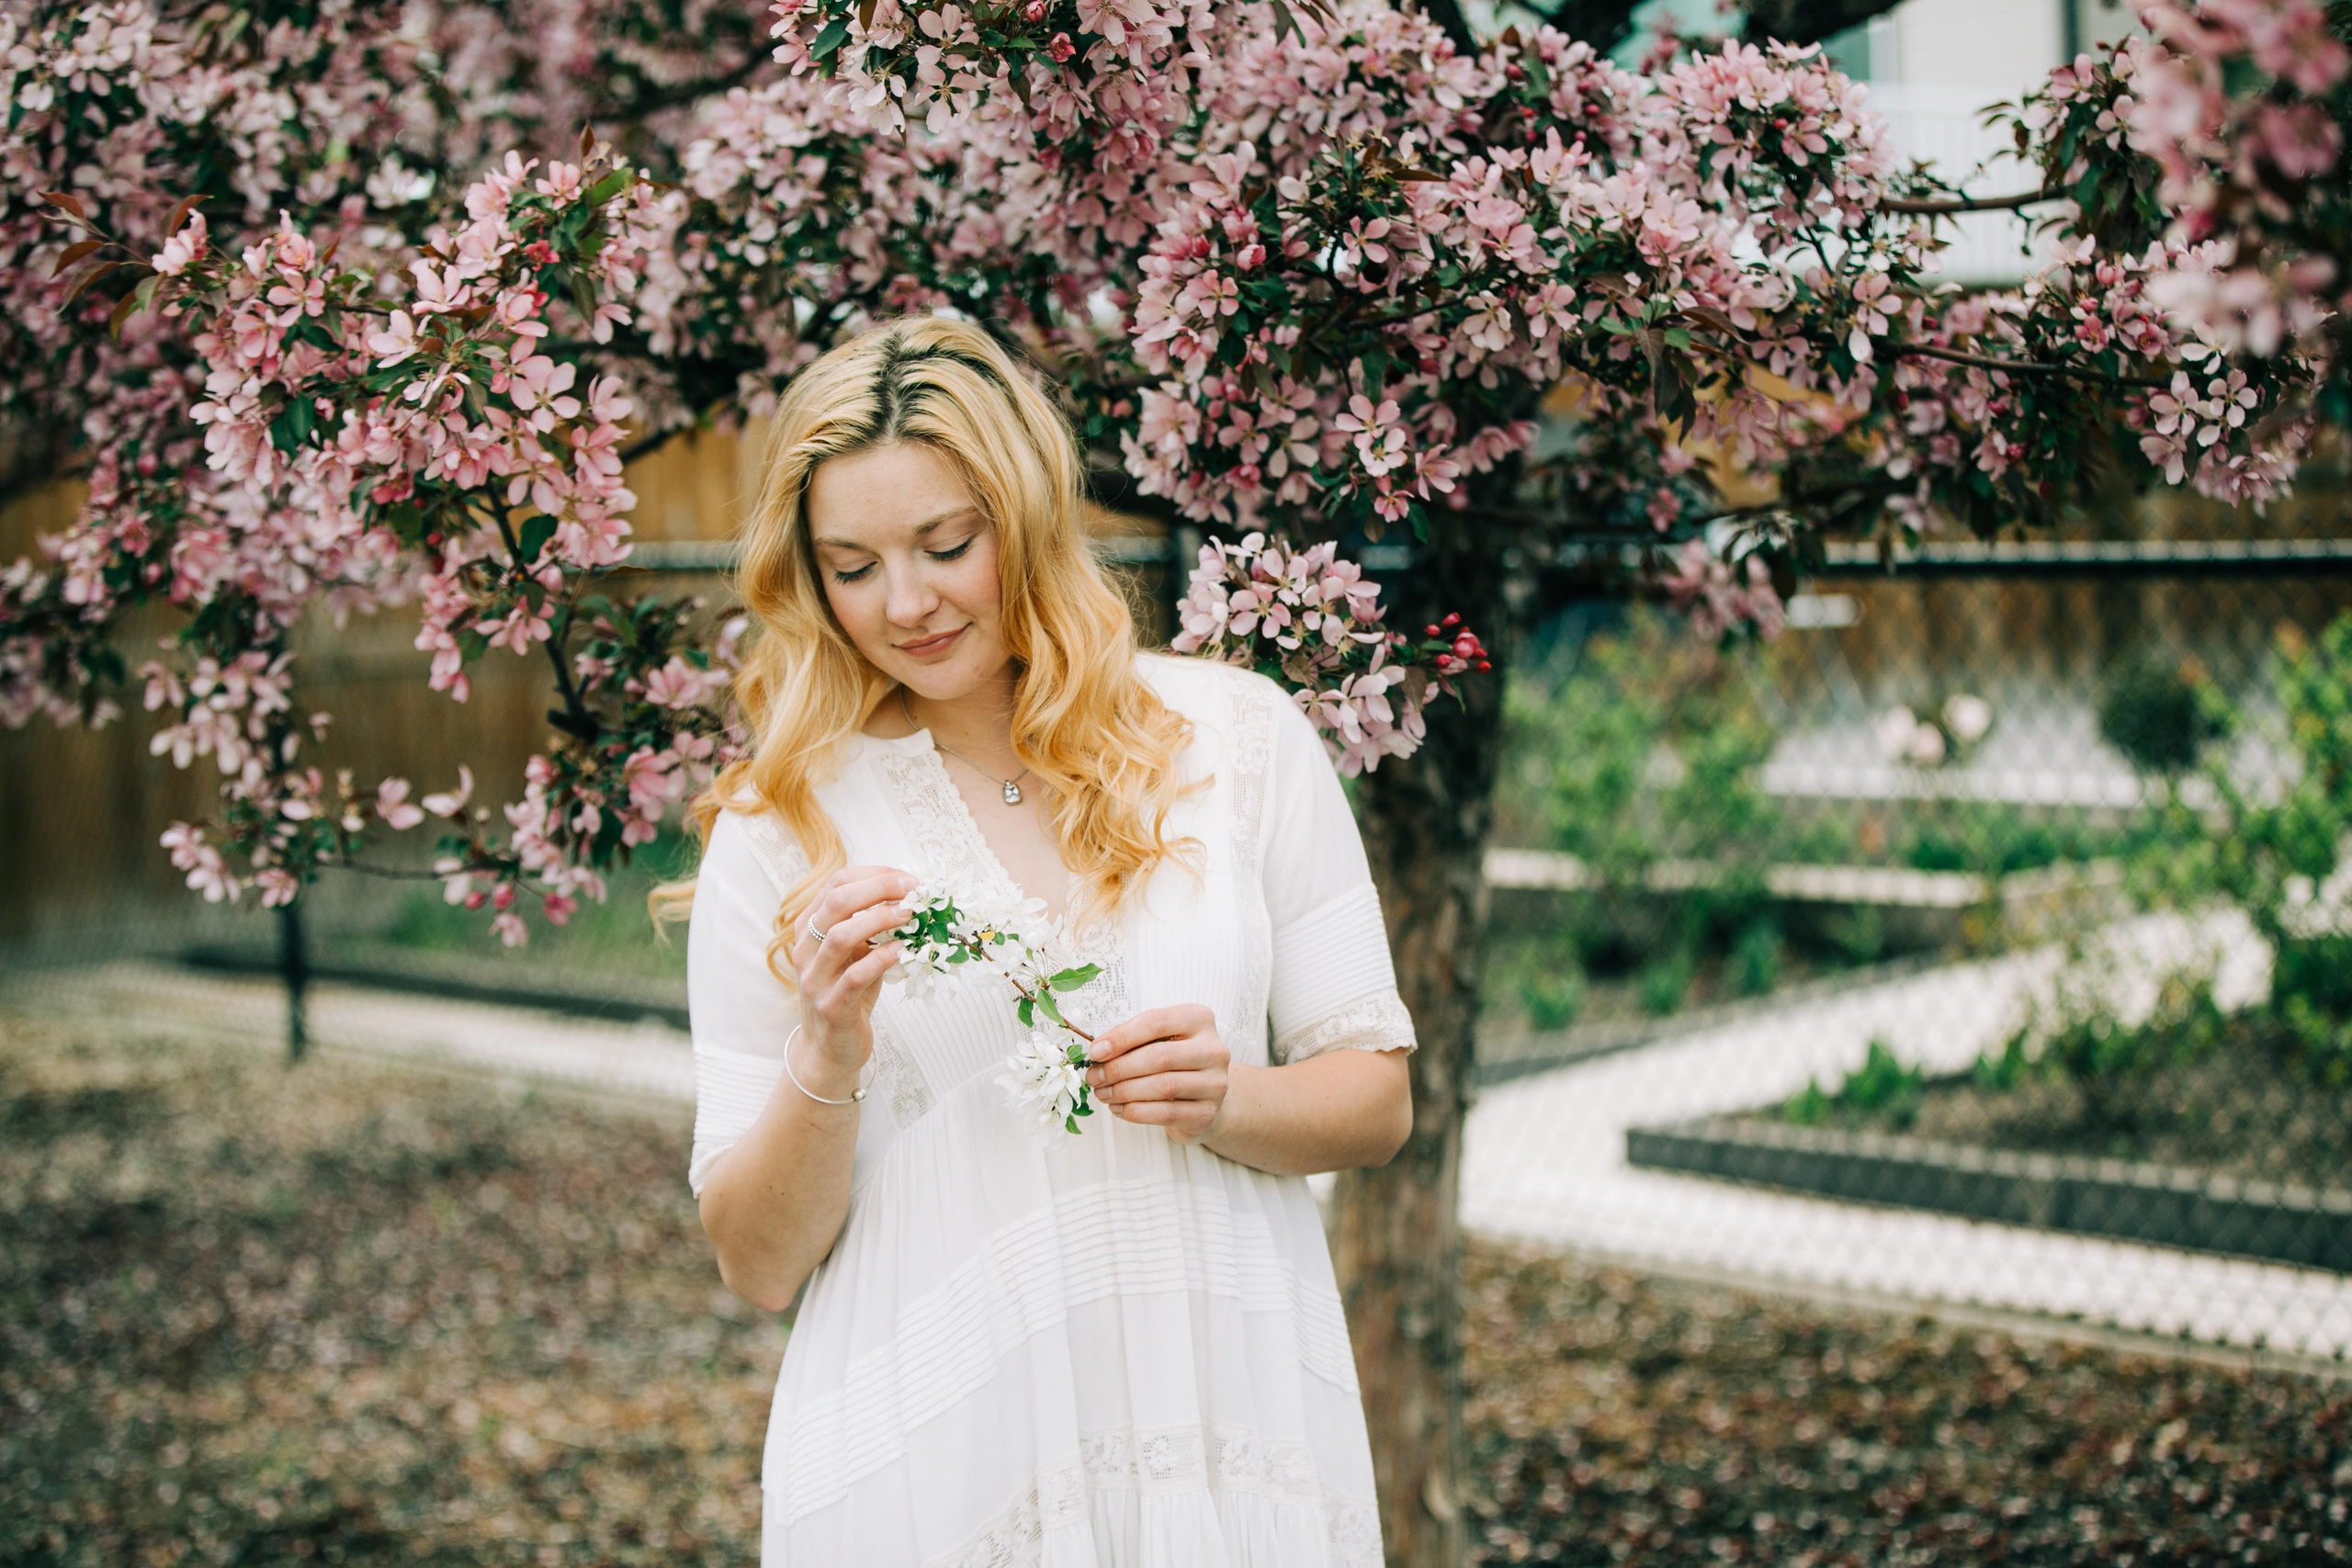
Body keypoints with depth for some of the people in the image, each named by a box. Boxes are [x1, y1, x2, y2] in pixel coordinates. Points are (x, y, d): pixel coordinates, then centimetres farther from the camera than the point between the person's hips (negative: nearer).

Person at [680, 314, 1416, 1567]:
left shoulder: (1233, 735, 0)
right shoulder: (780, 825, -2)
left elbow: (1375, 1100, 5)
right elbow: (757, 1266, 0)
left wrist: (1225, 1100, -15)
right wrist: (826, 1061, -17)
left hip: (1229, 1426, 1)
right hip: (927, 1465, 0)